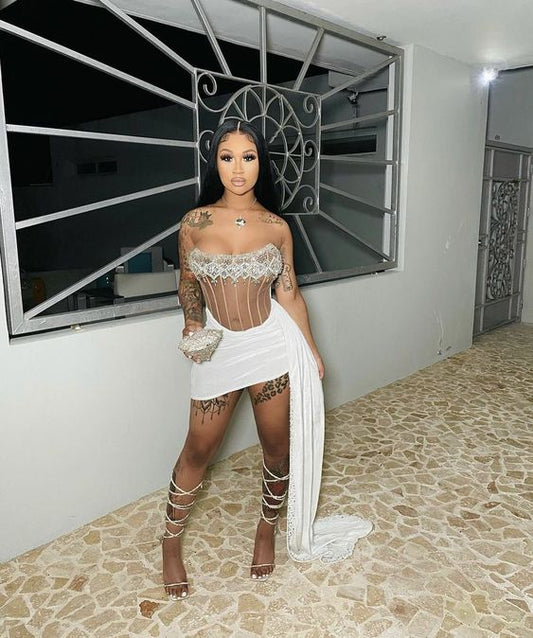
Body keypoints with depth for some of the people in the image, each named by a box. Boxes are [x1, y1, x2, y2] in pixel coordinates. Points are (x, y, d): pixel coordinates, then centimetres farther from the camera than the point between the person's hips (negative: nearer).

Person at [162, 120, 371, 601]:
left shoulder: (277, 227, -2)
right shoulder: (195, 222, -3)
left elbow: (289, 294, 4)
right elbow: (188, 282, 9)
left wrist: (311, 349, 6)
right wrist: (192, 323, -8)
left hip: (271, 345, 1)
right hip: (218, 349, 0)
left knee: (278, 447, 12)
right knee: (199, 449, 9)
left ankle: (267, 530, 39)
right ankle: (171, 543, 32)